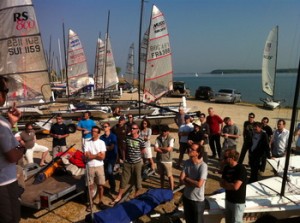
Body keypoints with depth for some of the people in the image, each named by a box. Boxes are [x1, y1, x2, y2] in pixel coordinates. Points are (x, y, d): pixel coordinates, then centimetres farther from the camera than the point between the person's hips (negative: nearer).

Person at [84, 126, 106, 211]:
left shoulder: (101, 142, -3)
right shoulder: (87, 142, -3)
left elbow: (102, 157, -11)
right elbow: (86, 155, -11)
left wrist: (92, 155, -12)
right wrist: (97, 155, -11)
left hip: (99, 166, 0)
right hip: (90, 166, 0)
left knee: (100, 185, 7)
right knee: (90, 186, 8)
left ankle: (100, 202, 25)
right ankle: (90, 203, 23)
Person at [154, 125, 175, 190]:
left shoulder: (171, 139, -11)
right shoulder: (158, 138, -1)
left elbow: (169, 149, -21)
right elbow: (155, 149, -8)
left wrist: (160, 147, -9)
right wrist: (164, 150, -15)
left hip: (167, 160, -4)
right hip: (159, 160, 4)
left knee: (170, 175, 3)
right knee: (161, 175, 18)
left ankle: (171, 190, 14)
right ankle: (162, 188, 33)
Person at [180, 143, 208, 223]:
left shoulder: (203, 166, -22)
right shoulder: (187, 162, -5)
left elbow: (199, 184, -28)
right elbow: (181, 180, -7)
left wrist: (187, 179, -14)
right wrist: (193, 183, -21)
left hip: (197, 200, -5)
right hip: (186, 197, 5)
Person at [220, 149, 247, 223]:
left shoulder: (241, 169, -20)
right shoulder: (226, 168, 2)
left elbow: (235, 186, -26)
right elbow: (221, 183, 5)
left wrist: (225, 183, -9)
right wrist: (230, 185, -15)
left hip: (238, 202, -7)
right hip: (228, 200, 7)